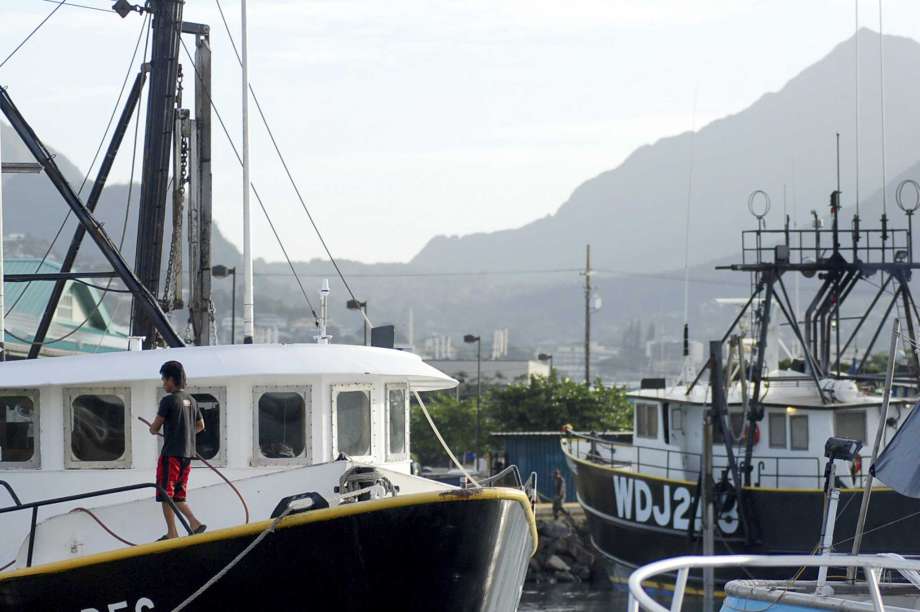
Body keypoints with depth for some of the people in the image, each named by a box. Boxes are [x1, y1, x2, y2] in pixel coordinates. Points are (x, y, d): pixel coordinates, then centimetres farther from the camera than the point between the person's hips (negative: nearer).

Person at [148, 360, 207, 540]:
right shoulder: (191, 400, 10)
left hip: (171, 453, -7)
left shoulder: (168, 400, -12)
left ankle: (172, 534, -1)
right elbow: (200, 426, 21)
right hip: (188, 453, 7)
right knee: (178, 496, 15)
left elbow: (155, 427, -7)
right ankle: (195, 523, -1)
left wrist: (153, 429, 14)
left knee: (165, 495, 0)